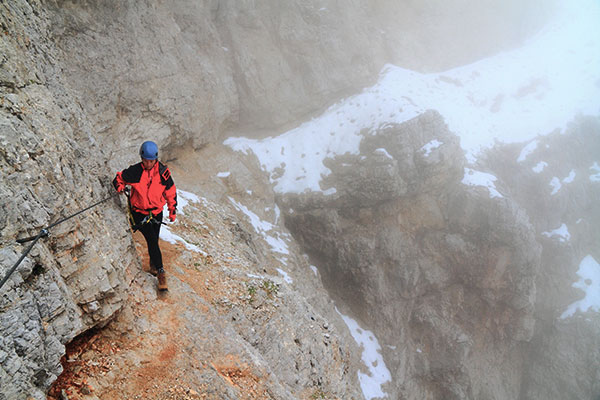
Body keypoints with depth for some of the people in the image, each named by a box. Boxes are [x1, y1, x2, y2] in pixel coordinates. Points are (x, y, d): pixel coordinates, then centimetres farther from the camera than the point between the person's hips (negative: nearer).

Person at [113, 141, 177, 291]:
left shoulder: (163, 172, -8)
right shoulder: (134, 171, -14)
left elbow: (171, 191, 4)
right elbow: (119, 178, 4)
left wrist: (173, 210, 9)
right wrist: (120, 187, -18)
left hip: (157, 212, 2)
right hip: (139, 212, -2)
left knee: (154, 241, 10)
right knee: (152, 240, -13)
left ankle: (153, 264, 37)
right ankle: (160, 272, -6)